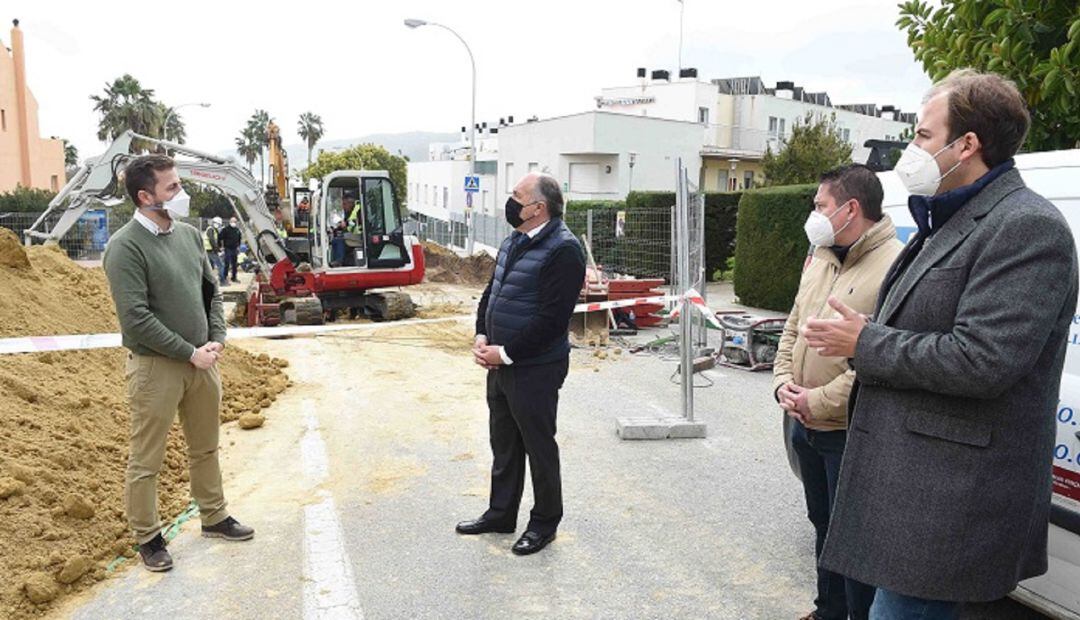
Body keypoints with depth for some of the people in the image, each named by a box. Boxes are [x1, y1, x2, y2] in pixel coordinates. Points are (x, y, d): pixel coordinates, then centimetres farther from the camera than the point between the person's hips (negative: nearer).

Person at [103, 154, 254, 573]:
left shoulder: (189, 234, 6)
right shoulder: (126, 247, -15)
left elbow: (212, 290, 13)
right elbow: (136, 318, -20)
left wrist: (216, 340, -1)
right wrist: (191, 353, -17)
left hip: (202, 360, 7)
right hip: (155, 366, -7)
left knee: (205, 448, 20)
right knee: (147, 461, 7)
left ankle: (214, 518, 36)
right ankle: (147, 537, 23)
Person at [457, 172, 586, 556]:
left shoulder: (563, 249, -18)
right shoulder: (514, 242, 10)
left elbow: (552, 318, -23)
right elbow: (491, 292, 17)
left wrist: (505, 353, -18)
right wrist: (482, 337, 1)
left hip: (535, 369, -9)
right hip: (500, 364, 9)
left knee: (539, 447, 7)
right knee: (503, 444, 20)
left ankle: (544, 523, 24)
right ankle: (501, 515, 36)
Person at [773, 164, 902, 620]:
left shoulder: (894, 267, -20)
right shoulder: (820, 256, 8)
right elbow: (793, 325, 15)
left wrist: (819, 401, -21)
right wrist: (783, 381, 1)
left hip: (849, 433, -9)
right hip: (804, 426, 9)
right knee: (823, 525, 24)